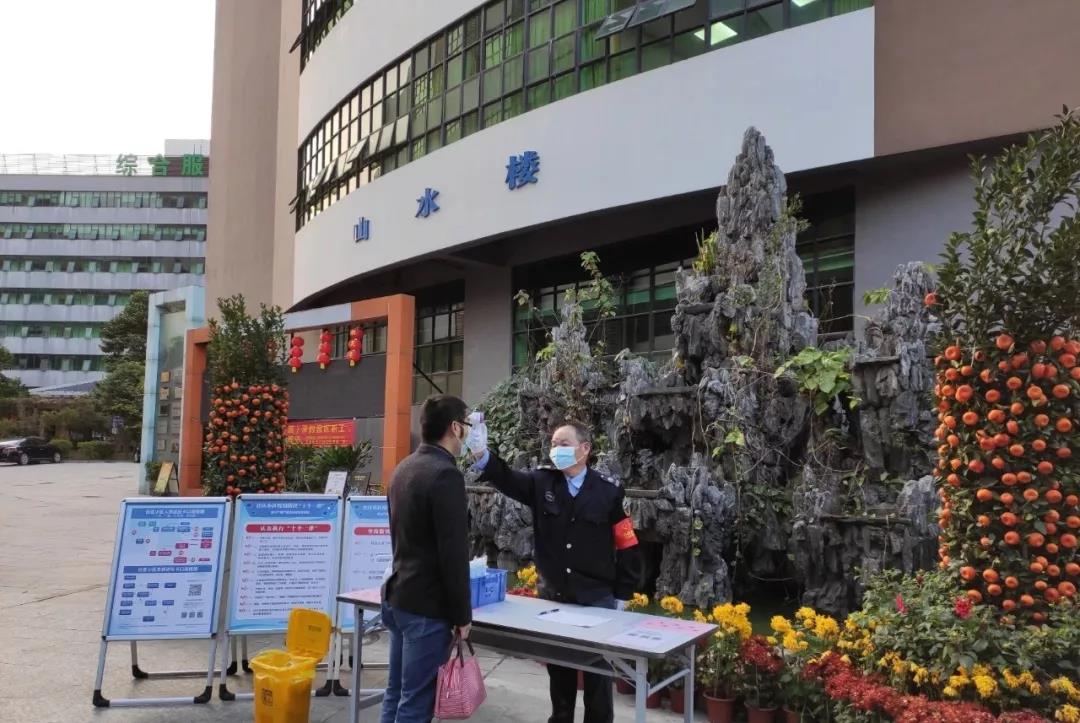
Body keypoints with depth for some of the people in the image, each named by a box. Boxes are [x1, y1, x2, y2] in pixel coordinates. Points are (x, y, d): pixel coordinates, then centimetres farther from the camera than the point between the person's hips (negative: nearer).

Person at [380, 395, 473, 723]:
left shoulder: (404, 468, 9)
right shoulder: (446, 474, -19)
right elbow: (454, 552, -20)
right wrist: (462, 614, -12)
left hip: (397, 596, 9)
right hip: (427, 606, -9)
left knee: (396, 693, 16)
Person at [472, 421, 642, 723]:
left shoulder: (608, 492, -7)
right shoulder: (542, 483, -1)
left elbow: (628, 547, -3)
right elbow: (507, 479, -18)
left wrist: (621, 596, -3)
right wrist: (482, 454, -38)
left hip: (596, 600, -3)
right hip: (552, 597, 3)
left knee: (597, 672, 10)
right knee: (558, 669, 18)